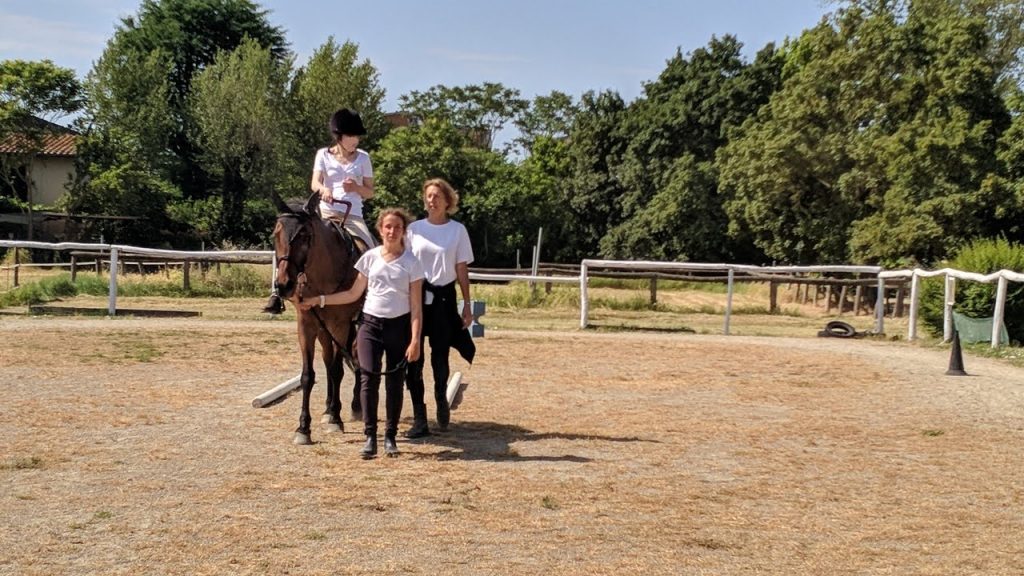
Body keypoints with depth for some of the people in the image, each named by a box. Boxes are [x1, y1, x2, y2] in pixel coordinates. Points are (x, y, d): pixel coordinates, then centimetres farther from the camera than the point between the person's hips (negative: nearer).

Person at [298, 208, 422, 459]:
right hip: (370, 324, 1)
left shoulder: (411, 262, -3)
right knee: (369, 377, -10)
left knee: (395, 382, 5)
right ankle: (370, 436, -5)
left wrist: (415, 340, -12)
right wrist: (320, 300, 5)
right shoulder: (370, 257, 4)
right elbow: (353, 294, 12)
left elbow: (416, 307, -5)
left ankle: (390, 437, 17)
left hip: (399, 326, -1)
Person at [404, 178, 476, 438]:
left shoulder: (458, 230, 3)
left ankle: (441, 399, 36)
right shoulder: (414, 228, 5)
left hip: (444, 298, -1)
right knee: (413, 358, -3)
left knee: (440, 355, 6)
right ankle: (419, 420, 3)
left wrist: (467, 306, 2)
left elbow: (462, 270, 4)